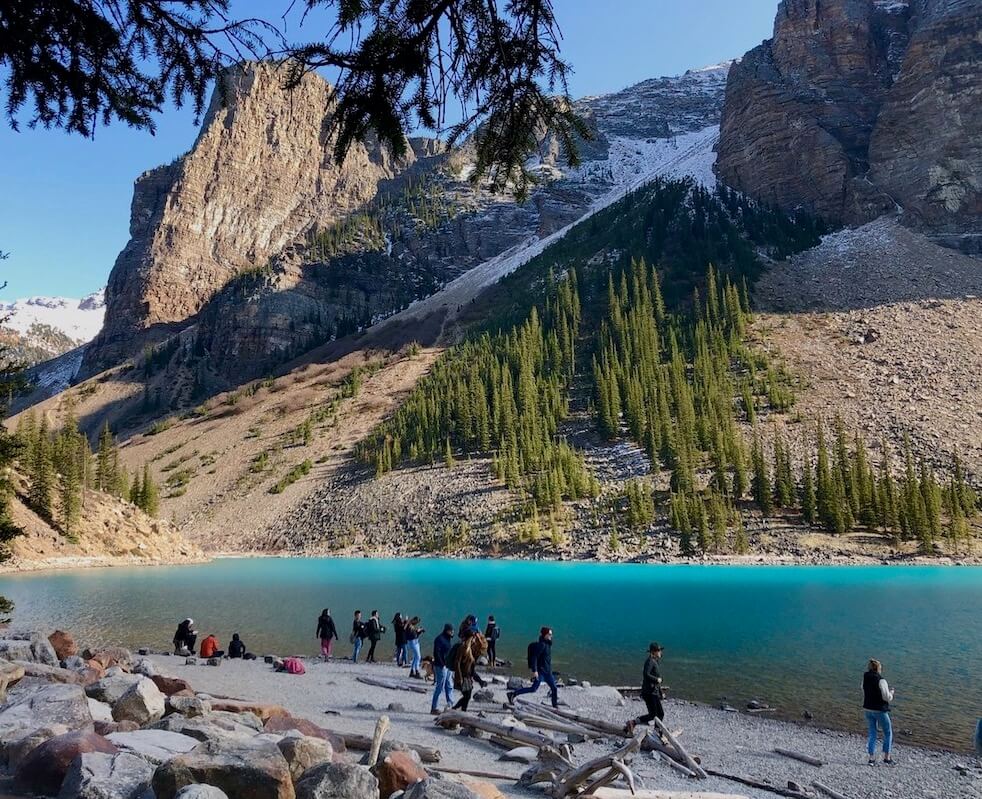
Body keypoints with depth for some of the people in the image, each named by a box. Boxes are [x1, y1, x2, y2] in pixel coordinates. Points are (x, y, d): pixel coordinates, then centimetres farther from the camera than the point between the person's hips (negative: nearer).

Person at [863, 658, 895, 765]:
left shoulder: (865, 680, 2)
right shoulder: (881, 681, -18)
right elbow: (887, 697, -16)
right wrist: (891, 692, 6)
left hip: (868, 709, 6)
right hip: (880, 710, -6)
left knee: (872, 734, 13)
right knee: (888, 733, 13)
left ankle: (872, 758, 12)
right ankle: (887, 757, 15)